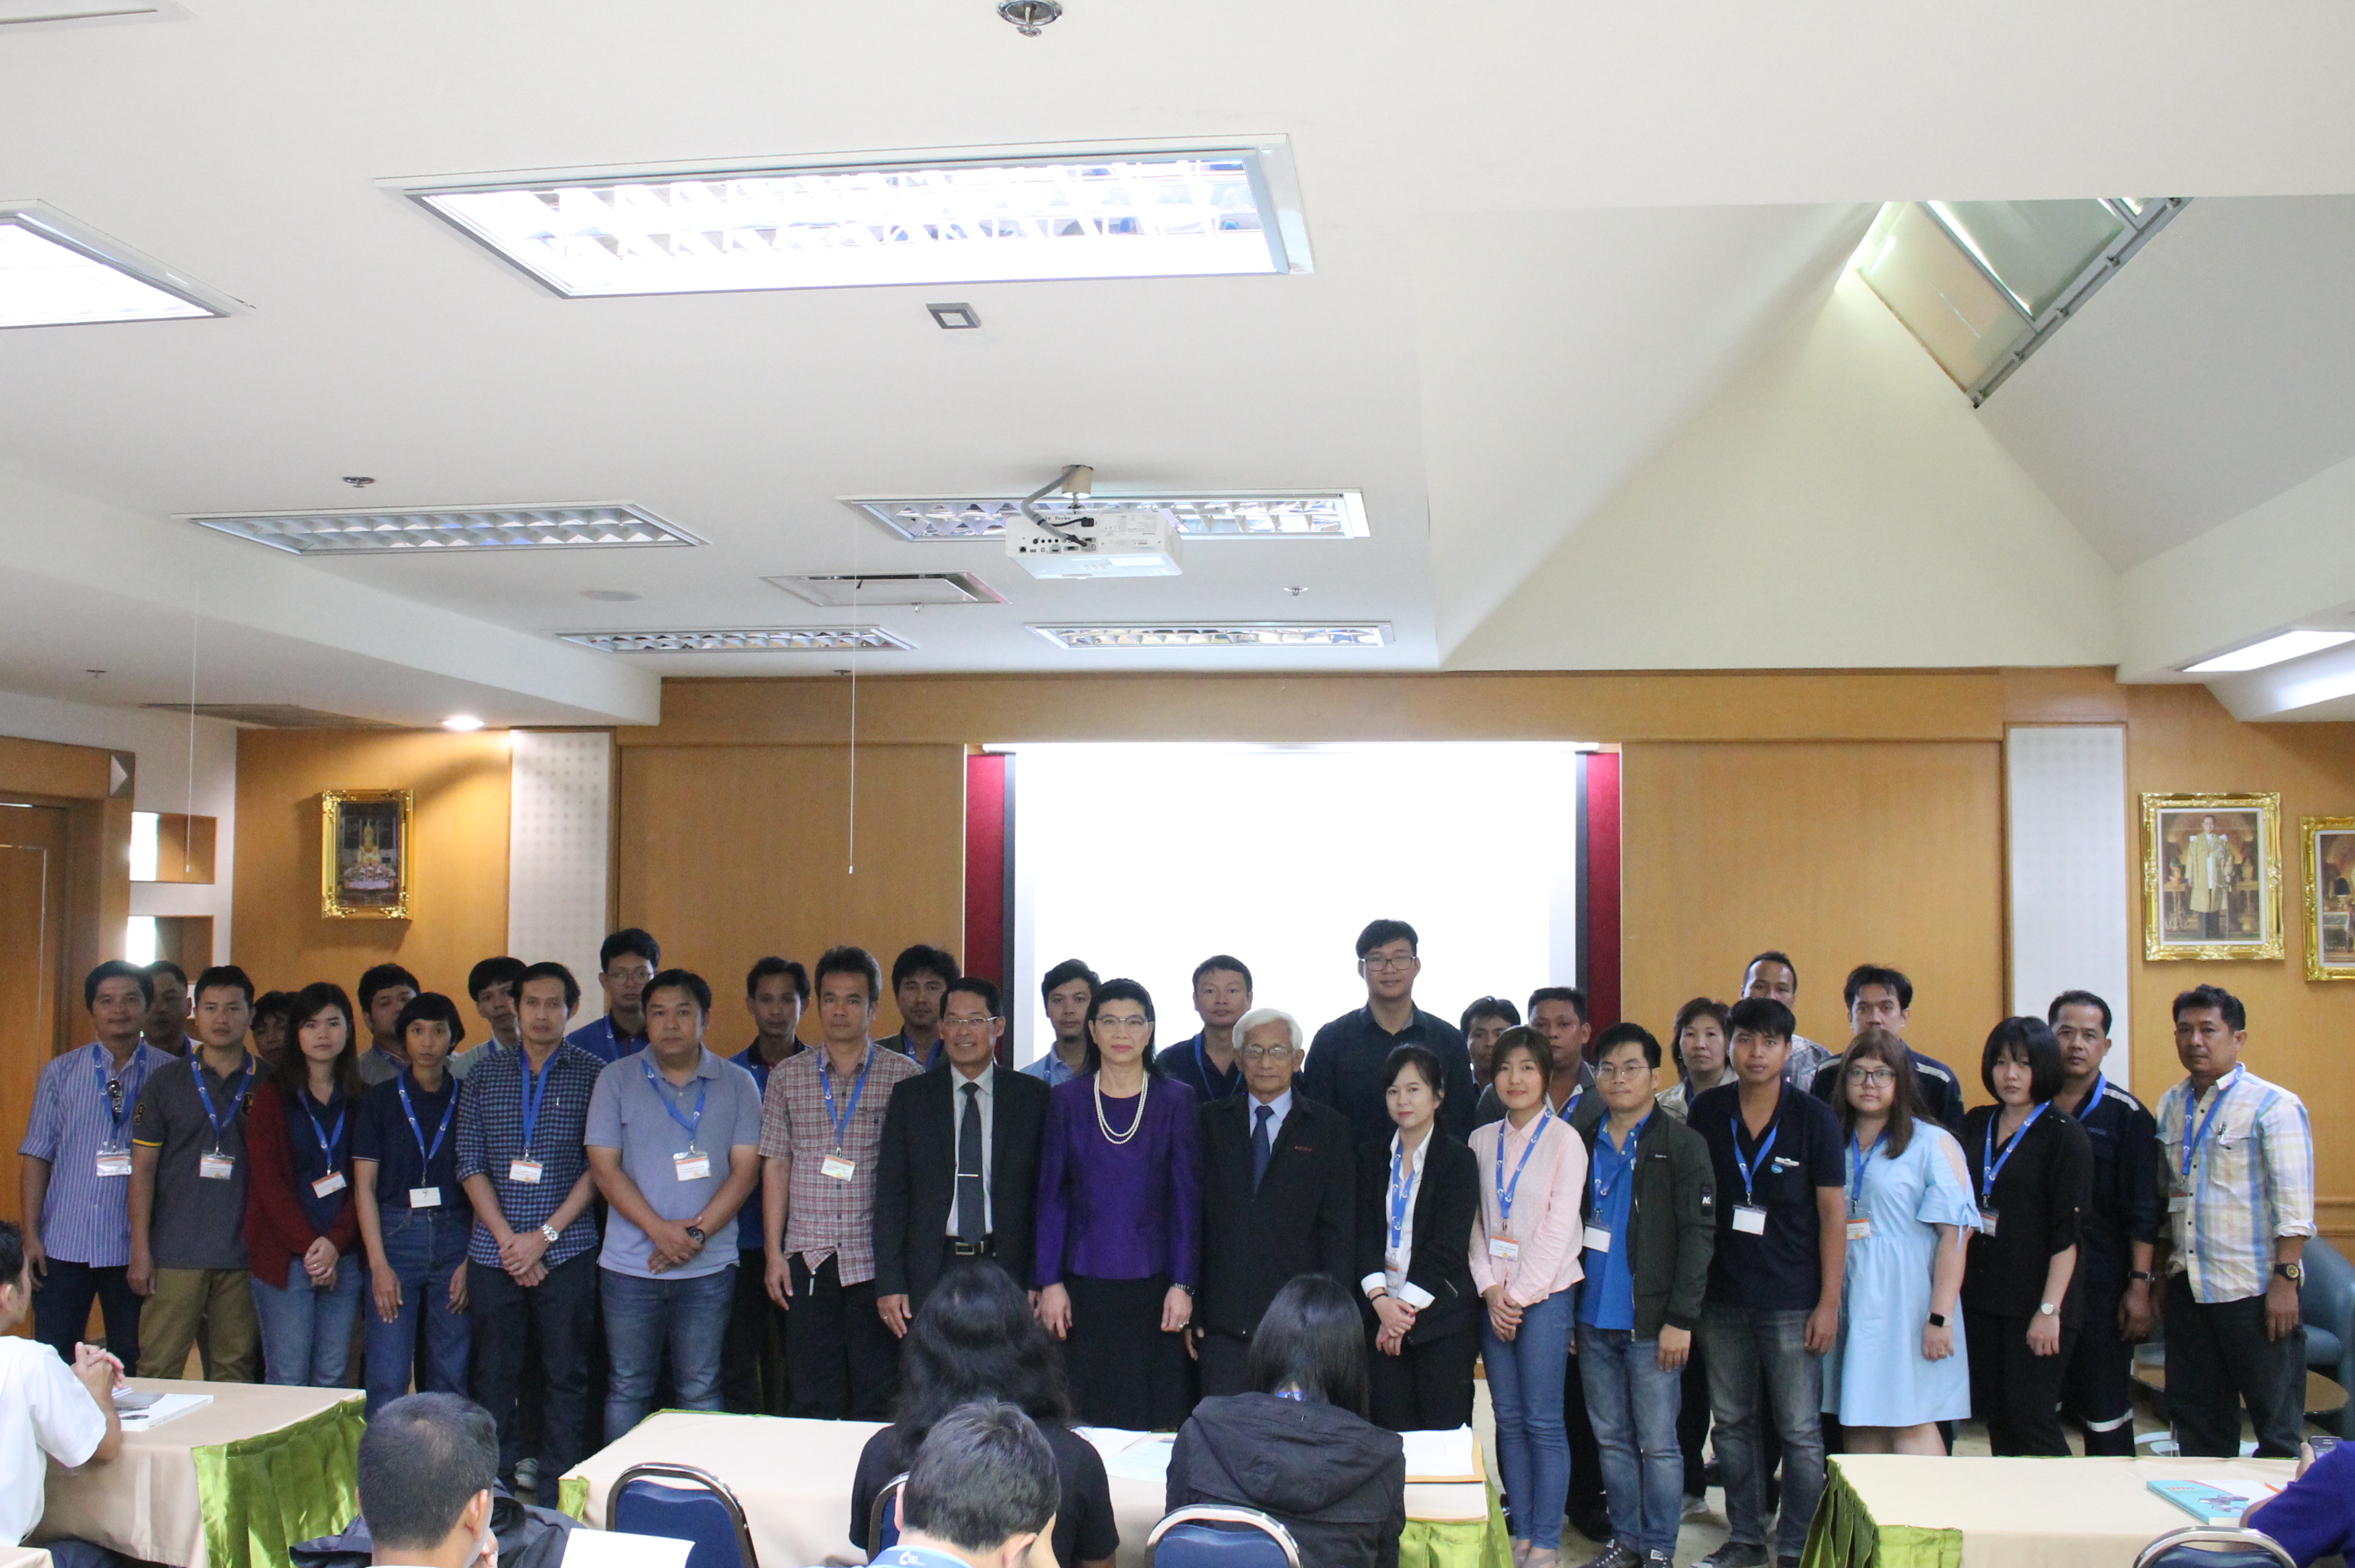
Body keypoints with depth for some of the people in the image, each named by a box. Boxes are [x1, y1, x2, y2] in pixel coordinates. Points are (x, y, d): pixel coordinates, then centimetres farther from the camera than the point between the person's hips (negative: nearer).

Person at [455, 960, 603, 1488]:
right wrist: (507, 1239, -7)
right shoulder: (484, 1077, 10)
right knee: (494, 1374, 6)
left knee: (566, 1375, 1)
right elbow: (470, 1164, 4)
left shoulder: (593, 1075, 2)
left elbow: (598, 1167, -3)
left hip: (565, 1250, -2)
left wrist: (545, 1236, -10)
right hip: (493, 1251, 2)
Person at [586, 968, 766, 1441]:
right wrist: (661, 1230, -13)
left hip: (708, 1266, 0)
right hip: (629, 1266, 0)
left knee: (700, 1391, 4)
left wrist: (696, 1233, -12)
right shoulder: (616, 1080, 4)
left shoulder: (737, 1084, 4)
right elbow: (604, 1166, -2)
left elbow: (746, 1169, 0)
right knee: (627, 1389, 6)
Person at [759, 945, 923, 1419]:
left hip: (876, 1258, -2)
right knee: (813, 1403, 6)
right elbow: (776, 1166, 9)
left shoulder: (905, 1076, 2)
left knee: (877, 1404, 2)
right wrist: (773, 1252, 3)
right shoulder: (787, 1076, 9)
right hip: (808, 1260, 2)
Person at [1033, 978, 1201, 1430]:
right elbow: (1051, 1196, 6)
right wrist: (1049, 1282, -1)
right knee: (1087, 1421, 0)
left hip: (1153, 1285, -1)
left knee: (1157, 1419, -2)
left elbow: (1187, 1199, 2)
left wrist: (1183, 1285, -5)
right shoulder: (1066, 1100, 6)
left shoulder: (1176, 1100, 3)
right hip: (1084, 1286, 1)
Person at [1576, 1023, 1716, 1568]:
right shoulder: (1584, 1145, 10)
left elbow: (1698, 1234, -8)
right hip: (1594, 1322, 5)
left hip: (1651, 1323, -5)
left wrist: (1681, 1319, -13)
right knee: (1611, 1438, 12)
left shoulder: (1682, 1144, -4)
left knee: (1657, 1442, 1)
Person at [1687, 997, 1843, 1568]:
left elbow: (1833, 1212, -4)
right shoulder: (1707, 1112, 2)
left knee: (1800, 1431, 0)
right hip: (1722, 1297, 3)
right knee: (1732, 1423, 12)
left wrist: (1829, 1302, -8)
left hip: (1792, 1301, -3)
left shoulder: (1814, 1118, -5)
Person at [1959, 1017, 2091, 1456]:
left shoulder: (2063, 1134, -6)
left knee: (2031, 1420, -6)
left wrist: (2050, 1309, -16)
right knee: (1995, 1417, 8)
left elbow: (2068, 1231, -11)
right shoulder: (1975, 1125, 10)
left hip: (2034, 1300, -5)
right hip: (1980, 1298, 5)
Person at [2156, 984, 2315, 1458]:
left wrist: (2285, 1279, -17)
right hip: (2188, 1289, 6)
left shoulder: (2275, 1106, -7)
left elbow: (2294, 1206, -12)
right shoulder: (2170, 1107, 11)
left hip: (2253, 1290, -6)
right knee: (2197, 1420, 13)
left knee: (2277, 1425, 3)